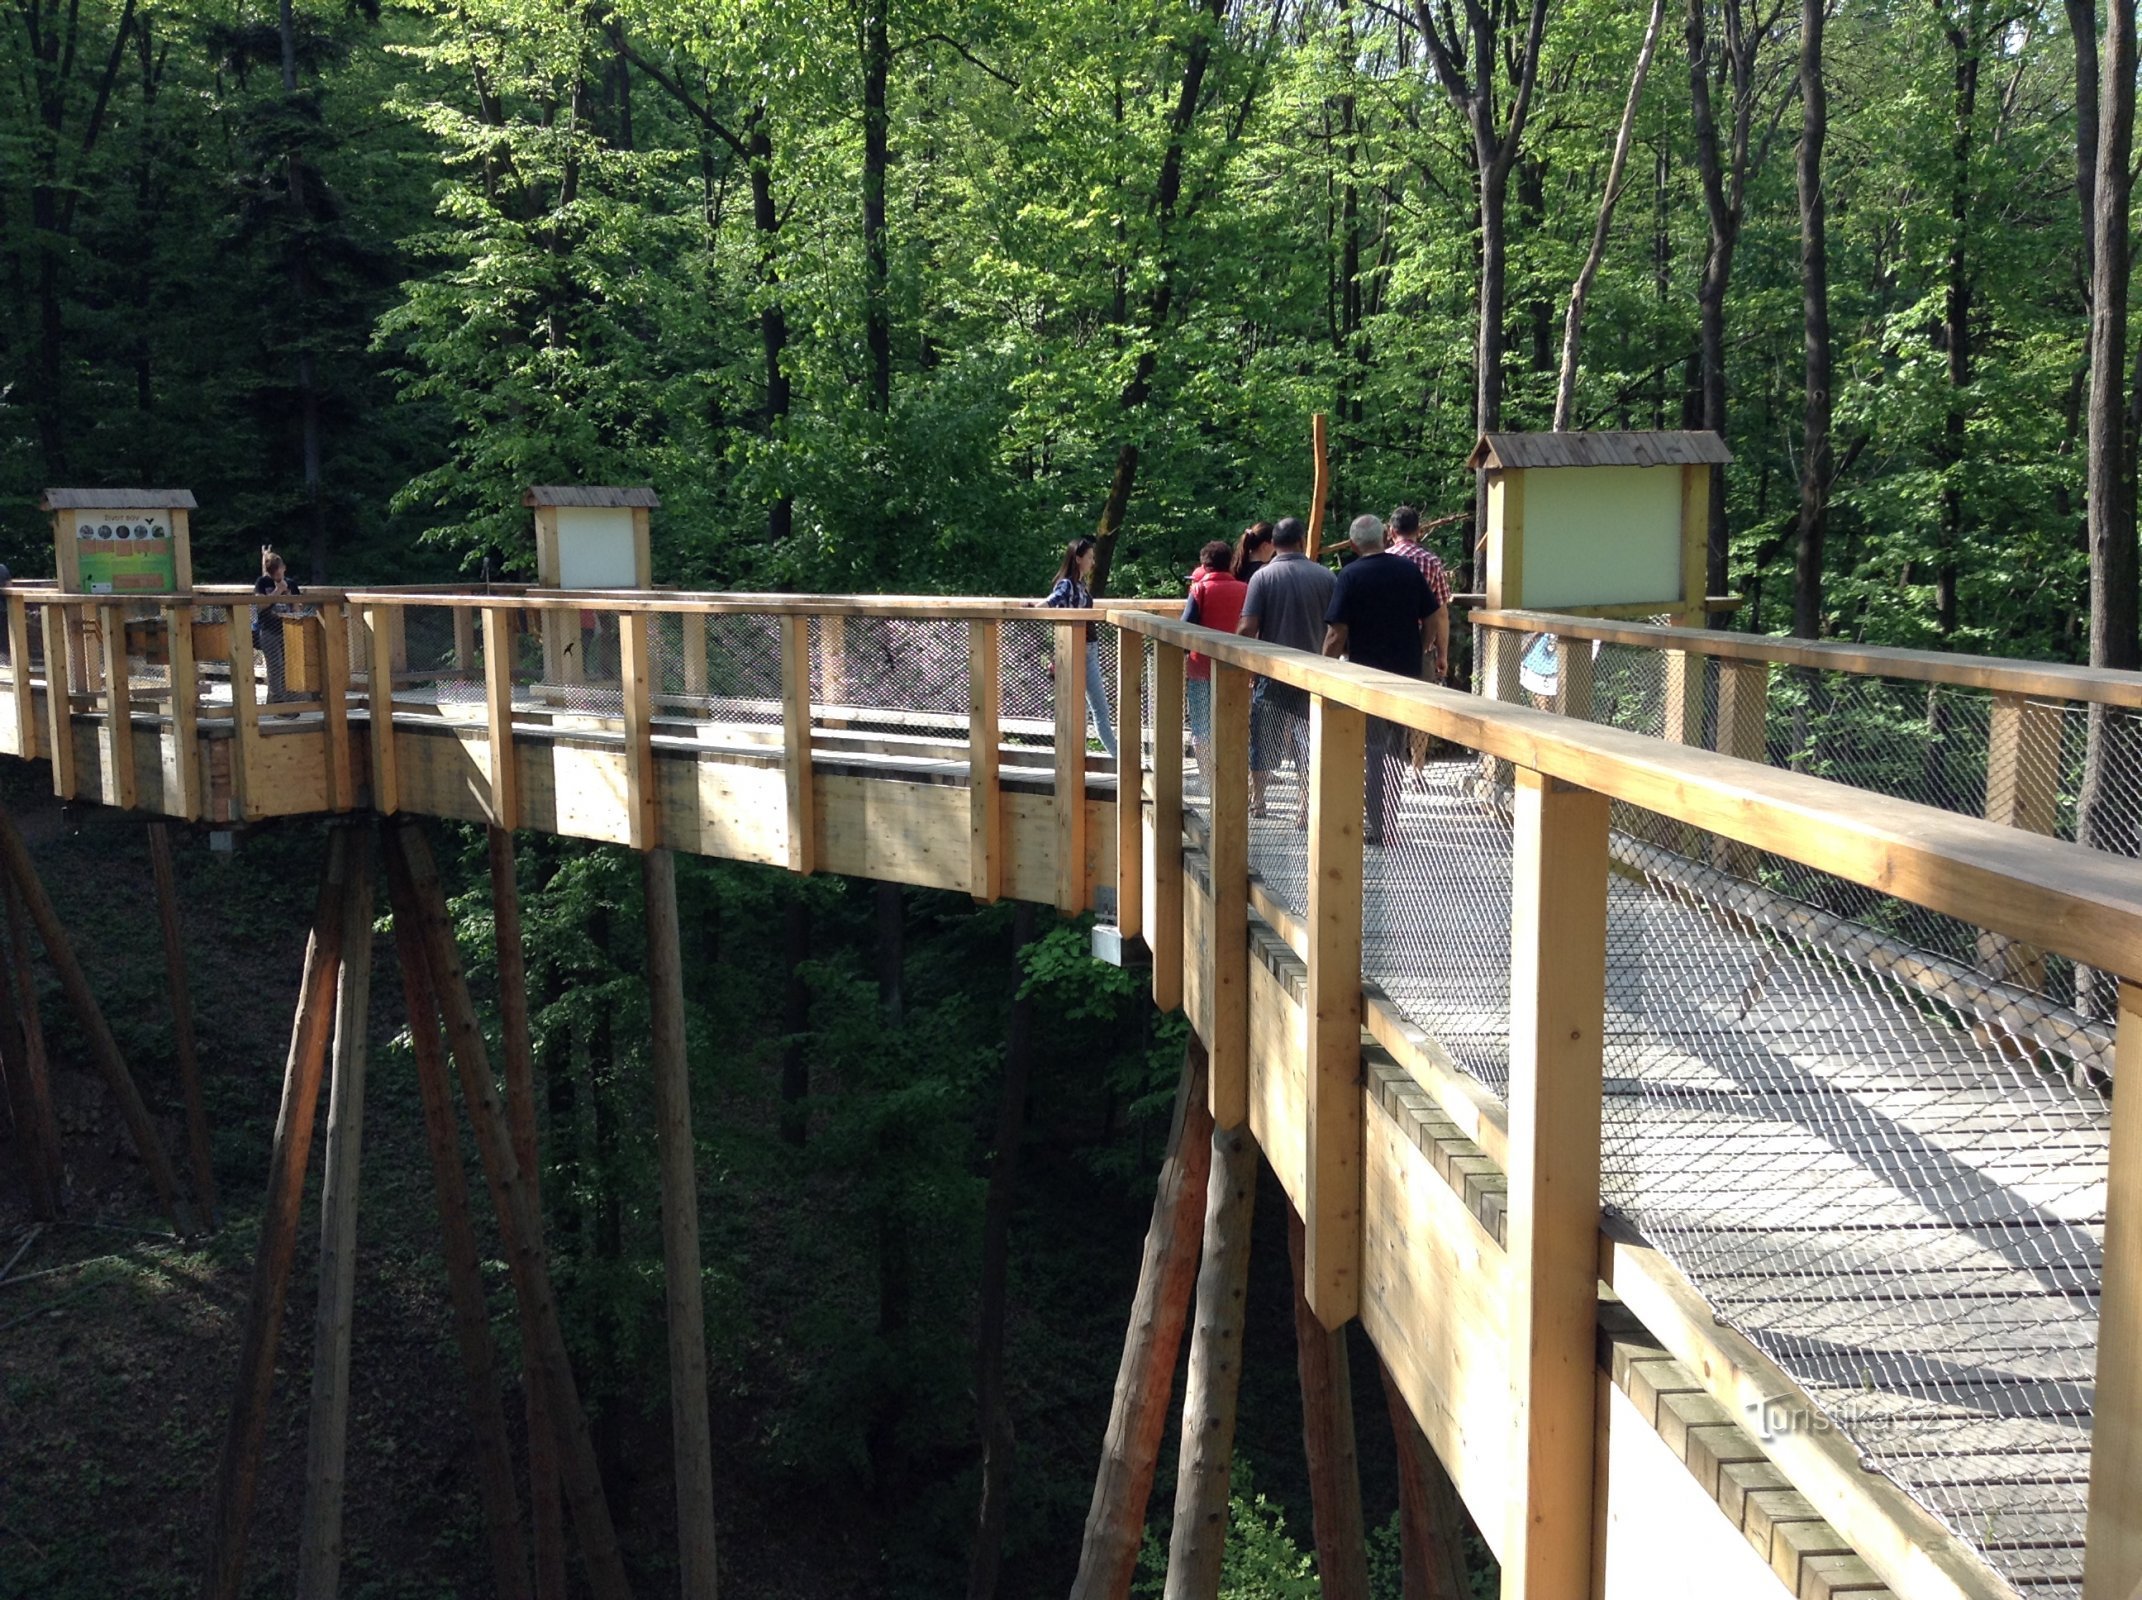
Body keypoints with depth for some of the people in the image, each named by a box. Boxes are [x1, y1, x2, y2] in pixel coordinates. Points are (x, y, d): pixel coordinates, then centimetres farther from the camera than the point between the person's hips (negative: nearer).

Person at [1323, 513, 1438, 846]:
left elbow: (1337, 634, -14)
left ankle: (1377, 826, 4)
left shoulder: (1350, 576, -10)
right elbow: (1432, 619, 4)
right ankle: (1387, 820, 20)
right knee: (1395, 747, 15)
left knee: (1374, 749, 3)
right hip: (1408, 670, 4)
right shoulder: (1409, 570, 2)